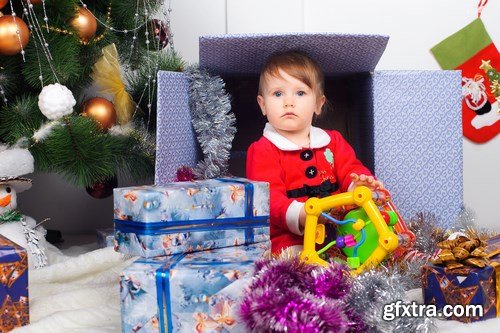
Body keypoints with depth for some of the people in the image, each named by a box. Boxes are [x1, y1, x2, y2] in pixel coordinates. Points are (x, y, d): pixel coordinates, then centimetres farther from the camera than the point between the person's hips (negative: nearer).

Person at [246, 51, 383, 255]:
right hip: (291, 239, -5)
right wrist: (298, 214, -34)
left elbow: (350, 169, 14)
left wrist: (358, 183, -14)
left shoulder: (333, 141, 18)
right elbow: (268, 196, -13)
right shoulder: (263, 150, 0)